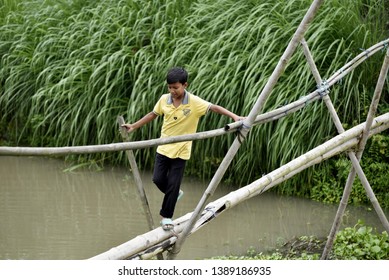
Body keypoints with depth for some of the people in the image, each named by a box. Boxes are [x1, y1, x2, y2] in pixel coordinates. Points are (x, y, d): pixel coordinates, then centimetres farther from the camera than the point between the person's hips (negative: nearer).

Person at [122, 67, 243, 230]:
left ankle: (166, 216, 18)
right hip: (164, 148, 3)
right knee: (158, 179, 4)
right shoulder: (164, 100, -4)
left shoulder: (194, 102, -16)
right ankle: (175, 194, 35)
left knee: (173, 185, 1)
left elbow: (215, 108, -19)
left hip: (181, 151, -3)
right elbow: (153, 115, 11)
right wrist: (134, 126, 12)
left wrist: (234, 116, -32)